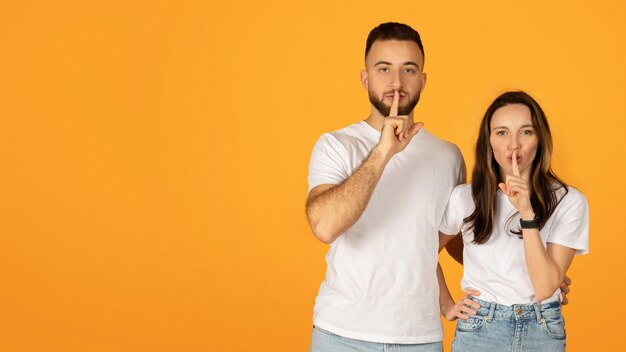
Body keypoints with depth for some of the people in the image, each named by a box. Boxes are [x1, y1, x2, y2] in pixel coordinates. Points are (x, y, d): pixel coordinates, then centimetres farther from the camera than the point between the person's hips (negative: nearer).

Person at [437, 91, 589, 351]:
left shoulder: (569, 202, -10)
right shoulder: (463, 198, -5)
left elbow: (545, 287, -17)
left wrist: (527, 213, -24)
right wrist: (446, 306, 2)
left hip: (543, 331, 0)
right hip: (478, 329, 0)